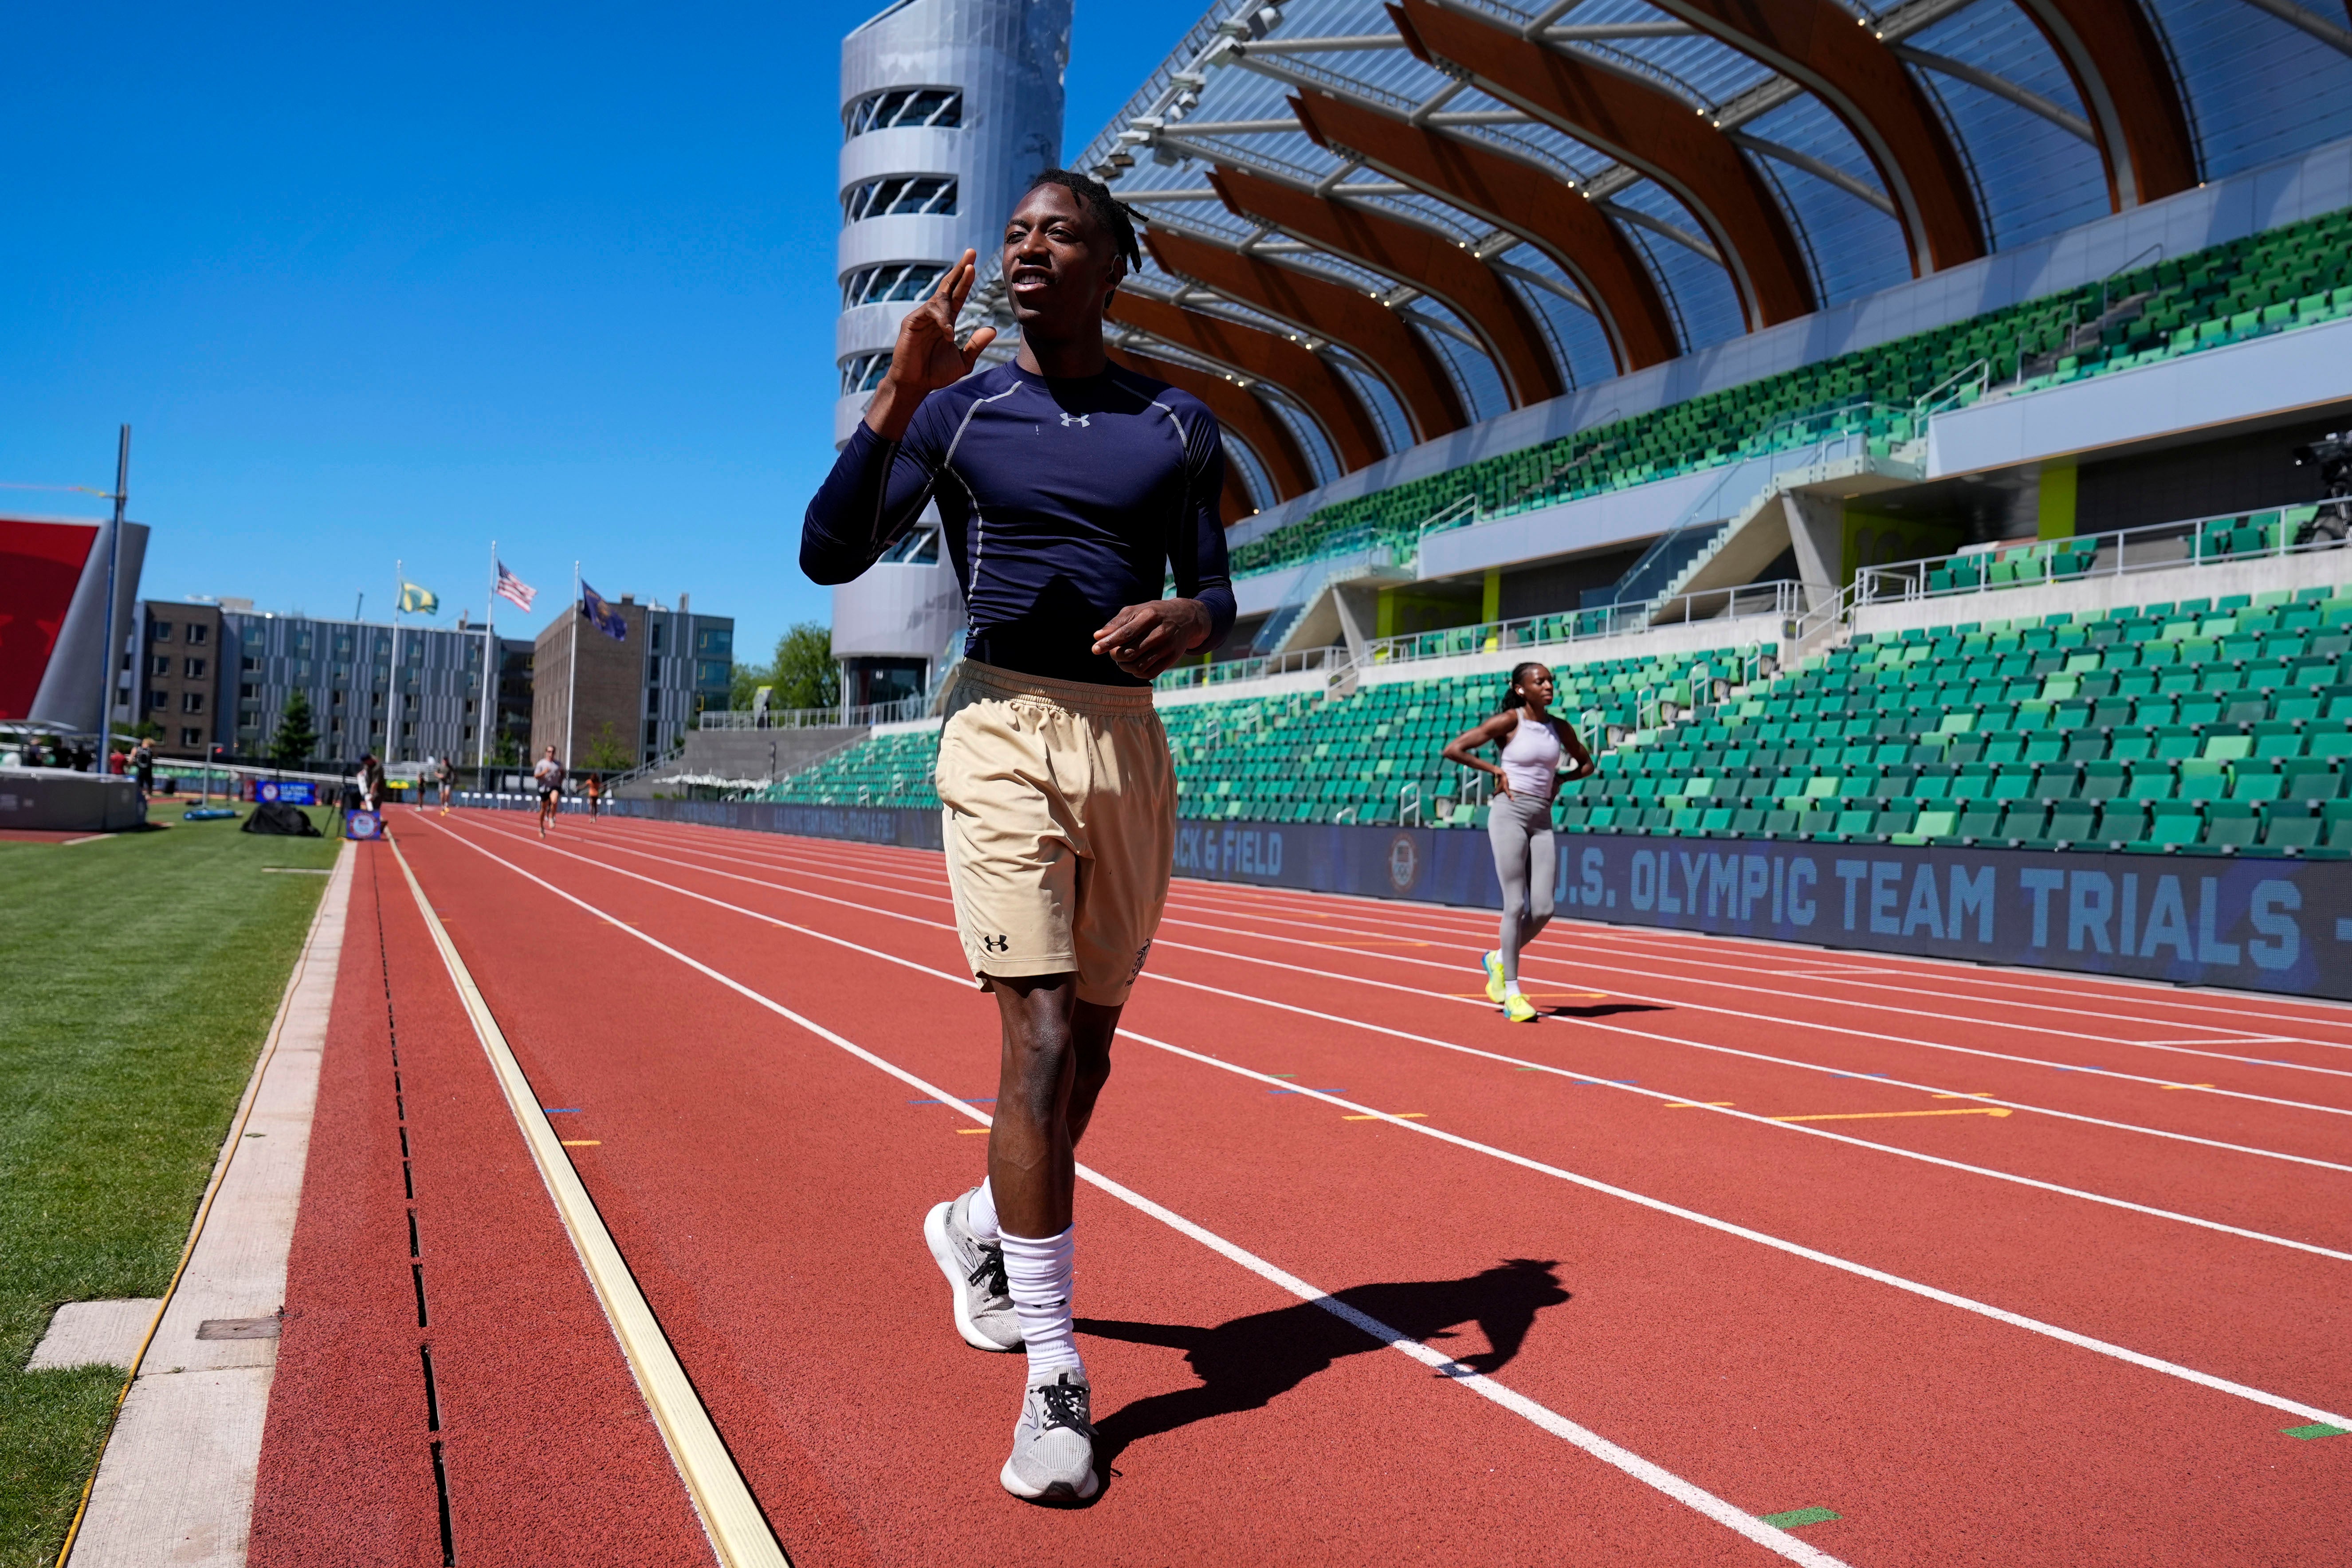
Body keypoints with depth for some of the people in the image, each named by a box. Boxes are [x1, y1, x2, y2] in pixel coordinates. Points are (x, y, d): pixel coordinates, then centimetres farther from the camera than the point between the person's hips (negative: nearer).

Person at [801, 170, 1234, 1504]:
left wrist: (1185, 618, -13)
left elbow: (1219, 595, 11)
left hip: (1134, 743, 4)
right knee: (1040, 1040, -13)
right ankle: (1056, 1378, -3)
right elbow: (832, 555, -5)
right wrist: (898, 394, -16)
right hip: (1006, 737, -3)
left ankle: (978, 1229, 41)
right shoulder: (958, 408, 4)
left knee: (1090, 1042, 12)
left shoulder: (1178, 428, 10)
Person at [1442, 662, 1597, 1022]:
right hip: (1509, 814, -5)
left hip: (1543, 821, 5)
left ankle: (1498, 960, 24)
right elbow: (1452, 749, -7)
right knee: (1516, 905, -7)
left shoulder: (1560, 728, 10)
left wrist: (1560, 779, 9)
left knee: (1543, 910, -3)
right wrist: (1494, 769, -6)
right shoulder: (1508, 722, -5)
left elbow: (1586, 763, 26)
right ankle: (1512, 994, 2)